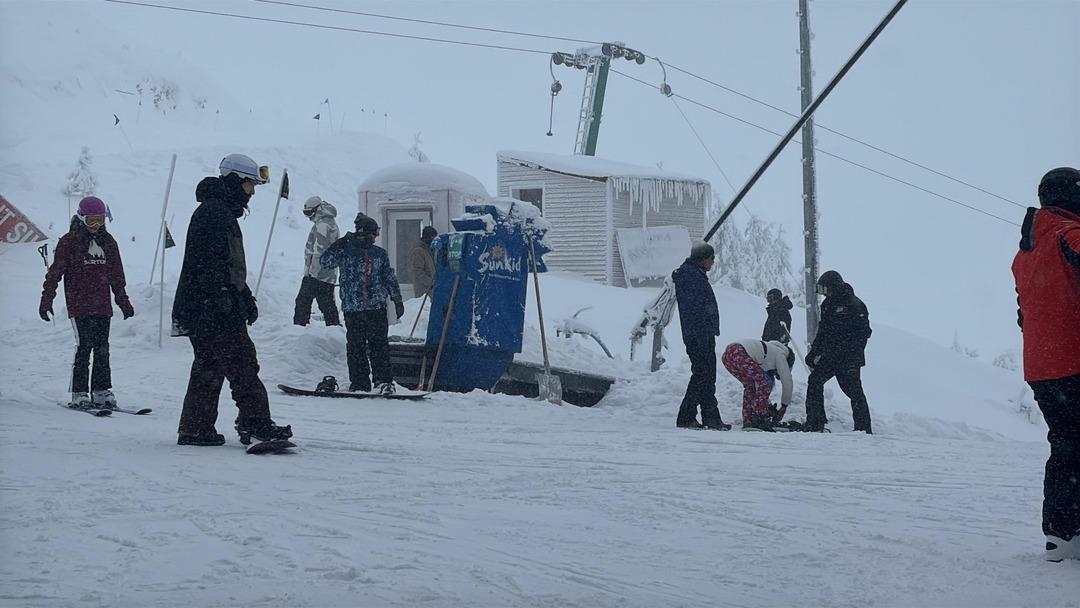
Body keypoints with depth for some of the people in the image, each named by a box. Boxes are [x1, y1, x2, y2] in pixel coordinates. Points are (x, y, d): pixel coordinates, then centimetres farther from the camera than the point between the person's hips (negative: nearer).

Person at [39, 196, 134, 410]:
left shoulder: (108, 241, 13)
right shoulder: (69, 242, -2)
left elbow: (117, 274, 20)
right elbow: (55, 272, -2)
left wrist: (123, 300, 21)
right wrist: (46, 299, -6)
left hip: (103, 306, 5)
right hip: (79, 306, -5)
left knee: (102, 349, 5)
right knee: (84, 347, -10)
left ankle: (101, 391, 12)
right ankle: (79, 394, -4)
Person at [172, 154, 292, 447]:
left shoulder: (225, 213, 23)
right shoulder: (212, 212, -11)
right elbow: (209, 261, -22)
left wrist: (246, 298, 30)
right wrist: (220, 297, -27)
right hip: (211, 307, -11)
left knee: (209, 367, 10)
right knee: (242, 362, -10)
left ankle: (195, 429, 12)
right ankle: (255, 421, -9)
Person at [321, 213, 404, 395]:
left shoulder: (380, 254, 10)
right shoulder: (346, 252, 2)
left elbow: (390, 278, 17)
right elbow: (325, 261, -9)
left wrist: (397, 300, 17)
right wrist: (342, 242, -14)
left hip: (377, 307, 1)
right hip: (352, 309, -1)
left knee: (379, 344, -6)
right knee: (355, 347, 1)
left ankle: (383, 380, -3)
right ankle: (359, 383, 7)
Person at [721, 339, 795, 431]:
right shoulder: (780, 354, 17)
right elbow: (787, 381, 16)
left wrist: (766, 404, 43)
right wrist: (784, 406, 26)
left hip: (726, 355, 9)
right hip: (739, 354, -9)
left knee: (749, 385, 25)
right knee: (766, 383, 4)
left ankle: (747, 422, 21)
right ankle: (758, 419, 0)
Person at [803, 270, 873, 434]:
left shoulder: (854, 305, -10)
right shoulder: (827, 305, 14)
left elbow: (863, 333, -13)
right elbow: (822, 332, 22)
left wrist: (853, 356, -20)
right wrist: (813, 354, 17)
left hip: (849, 359, -7)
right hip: (829, 357, 7)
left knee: (854, 390, -4)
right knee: (814, 380, -6)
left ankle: (864, 428, 6)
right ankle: (815, 423, -3)